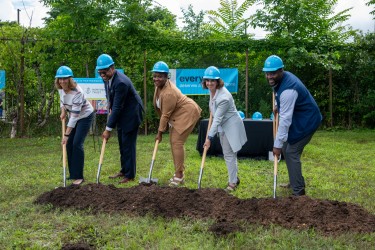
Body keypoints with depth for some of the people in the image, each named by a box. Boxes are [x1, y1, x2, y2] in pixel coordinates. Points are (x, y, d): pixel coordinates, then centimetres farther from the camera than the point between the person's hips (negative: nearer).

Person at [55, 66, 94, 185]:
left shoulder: (77, 92, -34)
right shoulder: (60, 88, -12)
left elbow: (75, 115, -34)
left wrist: (66, 134, -34)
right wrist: (63, 111, -6)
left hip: (85, 116, -7)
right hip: (74, 116, 7)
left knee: (77, 144, -14)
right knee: (69, 144, 4)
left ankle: (79, 176, -6)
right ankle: (72, 173, 16)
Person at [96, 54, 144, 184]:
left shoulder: (121, 82, -30)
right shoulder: (107, 78, -2)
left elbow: (117, 107, -28)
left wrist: (108, 129, -24)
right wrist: (110, 108, 1)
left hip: (131, 113, -9)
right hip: (121, 114, 9)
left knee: (128, 144, -5)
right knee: (122, 144, 15)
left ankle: (130, 175, 4)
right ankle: (124, 170, 27)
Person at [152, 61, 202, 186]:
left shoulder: (168, 93, -31)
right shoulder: (160, 85, -2)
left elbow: (165, 115, -24)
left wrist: (160, 132, -15)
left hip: (187, 113, -10)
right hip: (176, 114, 10)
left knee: (177, 142, -13)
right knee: (173, 141, 10)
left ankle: (179, 176, -7)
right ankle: (179, 173, 19)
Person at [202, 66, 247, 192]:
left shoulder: (223, 97, -30)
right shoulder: (212, 90, -4)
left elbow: (217, 119, -30)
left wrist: (210, 137, -29)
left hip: (231, 127, -9)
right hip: (223, 126, 9)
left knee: (229, 154, -4)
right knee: (228, 153, 17)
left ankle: (232, 183, 8)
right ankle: (235, 178, 32)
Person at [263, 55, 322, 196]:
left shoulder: (288, 89, -33)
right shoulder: (282, 78, -3)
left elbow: (285, 119, -33)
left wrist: (277, 145, -30)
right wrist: (277, 105, 20)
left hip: (306, 121, -10)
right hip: (298, 118, 10)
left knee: (291, 152, -13)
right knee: (286, 148, 15)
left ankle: (299, 192, -8)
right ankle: (295, 182, 29)